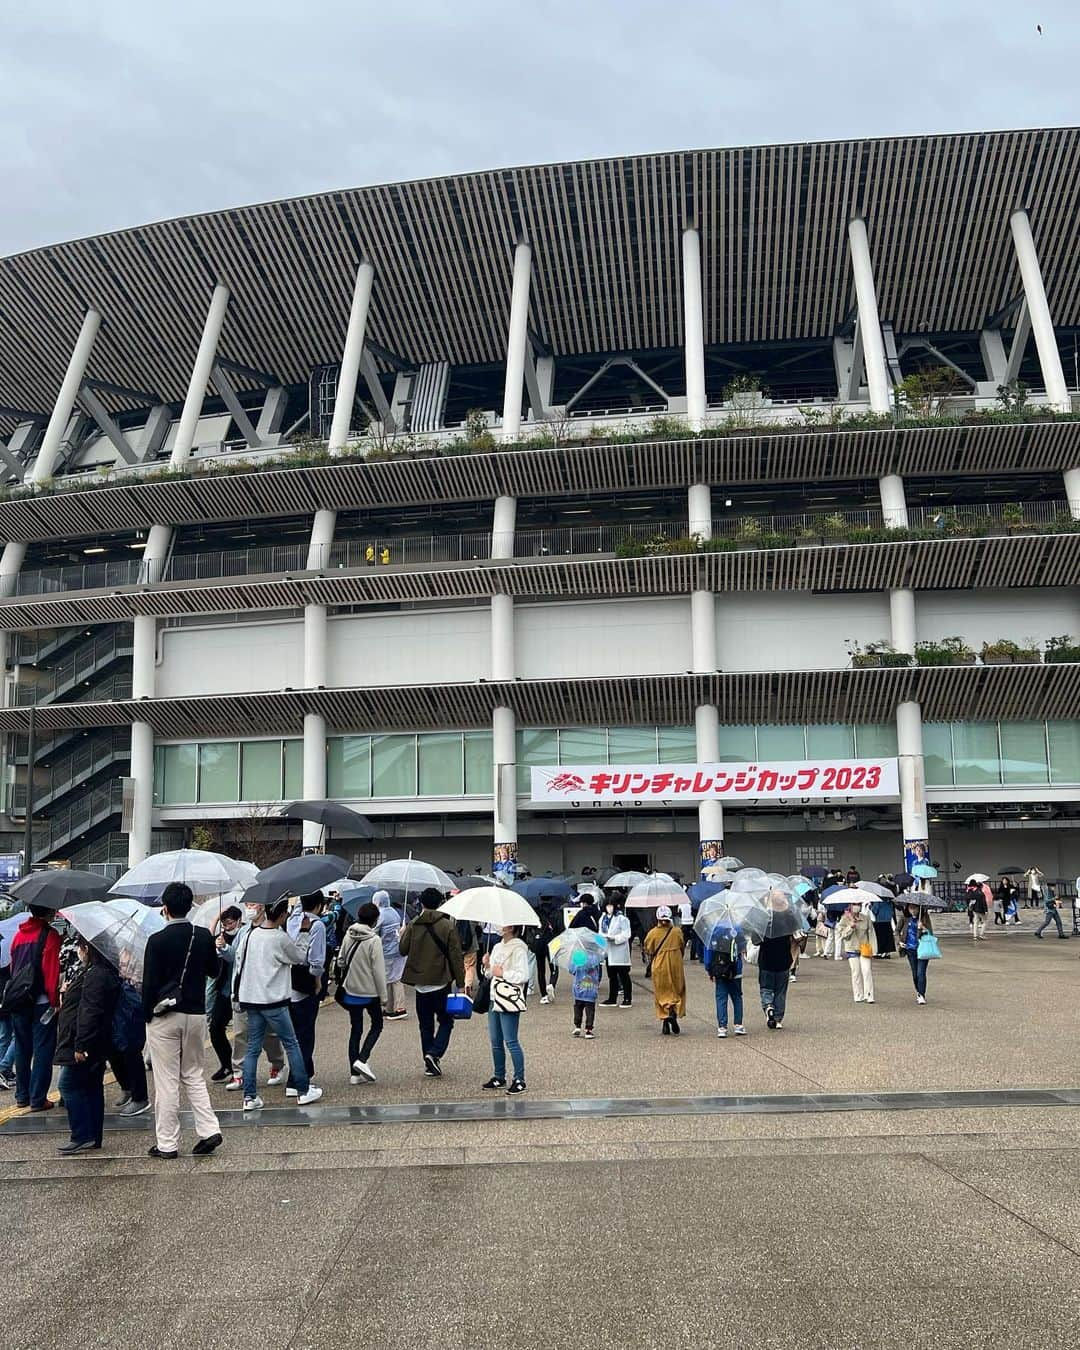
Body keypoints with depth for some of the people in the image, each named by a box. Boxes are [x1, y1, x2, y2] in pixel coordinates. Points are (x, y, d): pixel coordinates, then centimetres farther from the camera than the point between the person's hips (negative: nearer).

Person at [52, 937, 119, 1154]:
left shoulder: (95, 976, -20)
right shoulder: (106, 973, 14)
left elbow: (89, 1013, -24)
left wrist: (81, 1045, -24)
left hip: (84, 1044, -11)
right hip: (97, 1044, 11)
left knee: (69, 1086, -5)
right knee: (92, 1088, 13)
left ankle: (82, 1137, -4)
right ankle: (93, 1137, 18)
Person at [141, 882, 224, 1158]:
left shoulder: (157, 940, -12)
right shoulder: (204, 937, -1)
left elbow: (149, 982, -9)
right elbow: (214, 971, 13)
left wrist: (147, 1015, 1)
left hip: (164, 1017, -4)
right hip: (196, 1014, 4)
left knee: (166, 1082, 3)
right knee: (193, 1076, 17)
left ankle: (167, 1144, 8)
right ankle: (209, 1130, 6)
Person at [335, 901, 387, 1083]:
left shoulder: (348, 936, 0)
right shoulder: (374, 940, -16)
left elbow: (340, 960, 8)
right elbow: (378, 971, -15)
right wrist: (384, 996, -8)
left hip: (350, 990, 5)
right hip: (369, 991, -5)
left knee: (355, 1029, 12)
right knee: (376, 1025, 13)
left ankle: (355, 1073, 12)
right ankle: (362, 1060, -6)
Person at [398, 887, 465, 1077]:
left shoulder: (413, 925, -3)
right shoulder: (448, 926, -8)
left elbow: (403, 950, 5)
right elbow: (456, 956, -8)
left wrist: (402, 936, 26)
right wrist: (460, 982, -2)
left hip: (420, 983, 2)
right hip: (441, 982, -2)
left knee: (426, 1024, 13)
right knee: (445, 1020, 11)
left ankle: (429, 1065, 15)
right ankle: (435, 1053, -10)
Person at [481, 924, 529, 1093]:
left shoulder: (518, 949, -11)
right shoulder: (497, 947, 14)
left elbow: (523, 976, -18)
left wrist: (503, 973, -15)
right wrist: (487, 966, 2)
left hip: (509, 1001, -8)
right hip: (495, 998, 8)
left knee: (511, 1041, -6)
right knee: (495, 1041, 12)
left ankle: (519, 1079, 1)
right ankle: (499, 1076, 23)